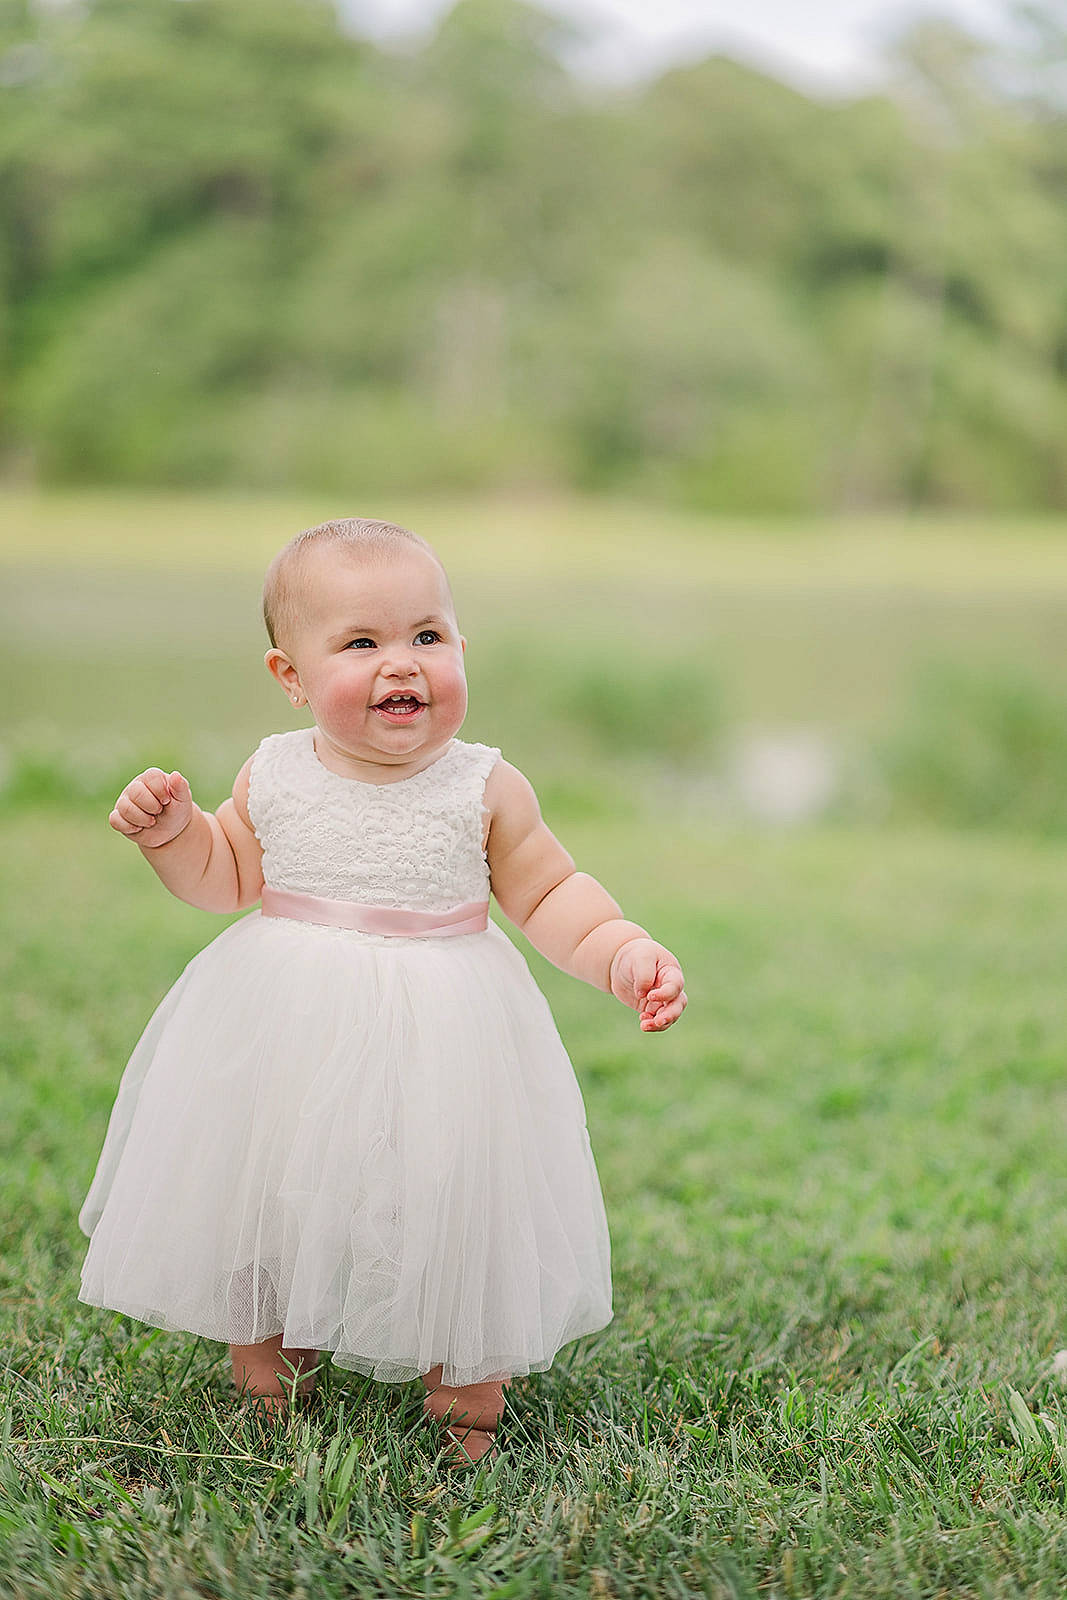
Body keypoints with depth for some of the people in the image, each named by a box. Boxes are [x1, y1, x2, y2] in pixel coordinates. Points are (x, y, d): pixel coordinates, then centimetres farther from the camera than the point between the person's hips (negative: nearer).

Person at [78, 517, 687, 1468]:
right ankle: (265, 1385, 36)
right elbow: (227, 878, 11)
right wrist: (173, 832, -7)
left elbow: (548, 894, 0)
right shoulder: (274, 777, -2)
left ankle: (468, 1402, 24)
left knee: (450, 1211, 2)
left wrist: (623, 952, -16)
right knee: (259, 1203, 12)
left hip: (441, 1035, -2)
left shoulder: (485, 790, -7)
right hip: (286, 1033, 2)